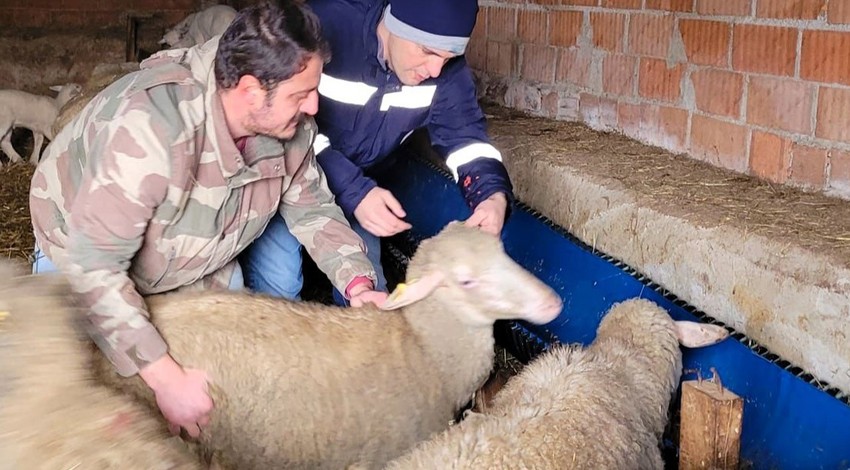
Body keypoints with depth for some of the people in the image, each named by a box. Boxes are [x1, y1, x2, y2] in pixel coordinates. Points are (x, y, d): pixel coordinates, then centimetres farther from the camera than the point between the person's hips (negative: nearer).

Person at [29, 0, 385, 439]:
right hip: (83, 254, -5)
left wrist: (358, 282, -22)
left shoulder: (289, 123, -23)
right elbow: (93, 266, -42)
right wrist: (167, 378, -43)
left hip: (201, 263, 5)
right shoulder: (150, 128, -45)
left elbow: (311, 206, -6)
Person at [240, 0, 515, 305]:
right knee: (278, 280, -21)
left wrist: (493, 194, -31)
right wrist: (353, 191, -36)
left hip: (358, 185, 4)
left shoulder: (446, 69, -15)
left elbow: (463, 134, -9)